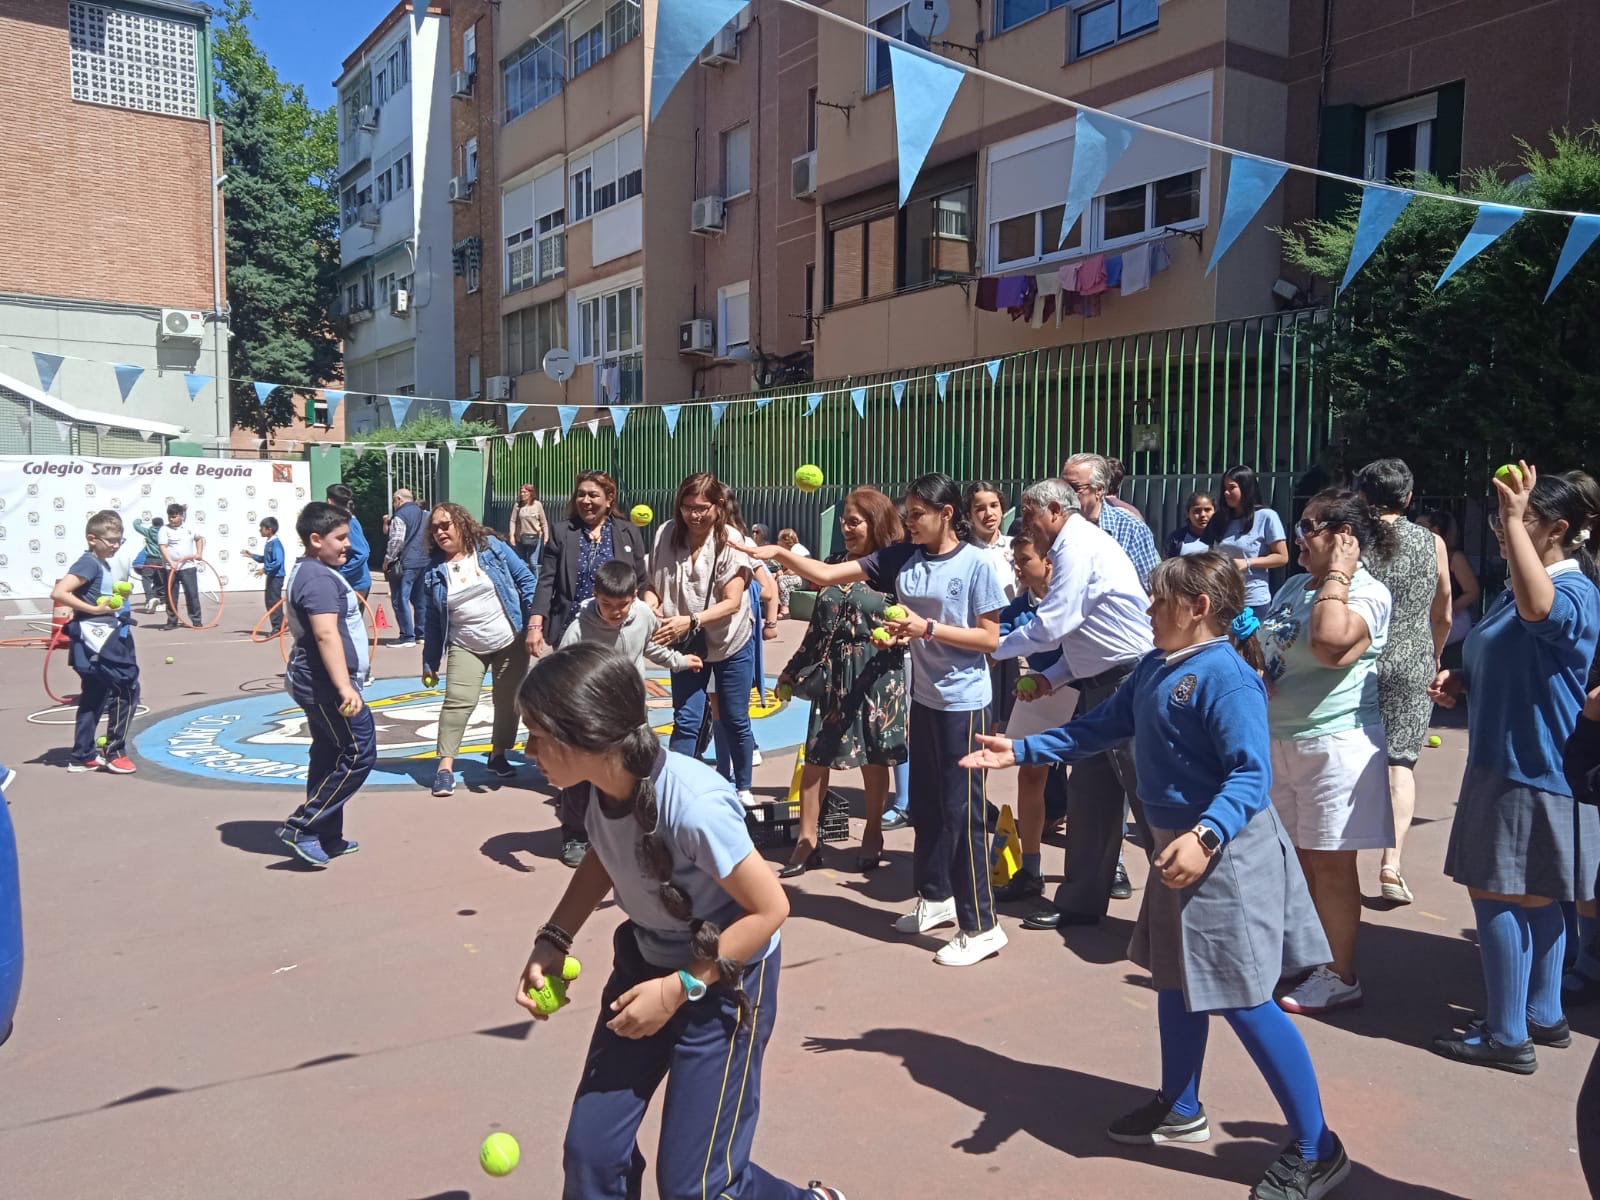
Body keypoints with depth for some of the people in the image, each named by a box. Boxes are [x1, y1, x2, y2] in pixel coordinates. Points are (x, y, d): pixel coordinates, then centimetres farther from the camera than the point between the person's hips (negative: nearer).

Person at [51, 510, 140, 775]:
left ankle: (83, 756, 23)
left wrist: (118, 593, 7)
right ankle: (114, 752, 2)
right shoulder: (89, 564, -15)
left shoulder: (104, 565, 13)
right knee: (126, 690, -7)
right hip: (96, 637, -10)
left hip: (107, 637, 10)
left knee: (94, 697, 15)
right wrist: (94, 609, -23)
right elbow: (58, 593, -24)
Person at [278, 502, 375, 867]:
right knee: (359, 755, -7)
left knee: (329, 756, 14)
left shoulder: (308, 572, 15)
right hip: (327, 685, -11)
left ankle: (327, 839, 21)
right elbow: (326, 634, -29)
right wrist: (345, 687, -35)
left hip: (318, 684, 11)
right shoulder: (319, 579, -19)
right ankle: (300, 828, -3)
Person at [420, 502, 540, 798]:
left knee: (508, 701, 6)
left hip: (511, 641, 0)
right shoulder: (434, 572, 0)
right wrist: (430, 662, 6)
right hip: (466, 647, 0)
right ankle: (445, 764, -12)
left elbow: (526, 580, -3)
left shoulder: (492, 547, -4)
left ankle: (498, 754, 25)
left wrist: (533, 622, -10)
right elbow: (431, 621, 4)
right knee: (458, 701, -15)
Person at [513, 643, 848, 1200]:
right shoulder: (595, 782, -16)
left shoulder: (693, 804, -36)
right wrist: (553, 941, -4)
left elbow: (770, 907, -24)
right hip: (645, 962, 6)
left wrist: (680, 988, -21)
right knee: (590, 1154, 8)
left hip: (723, 981, -6)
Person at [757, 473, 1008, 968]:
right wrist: (778, 553, -16)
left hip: (963, 703, -6)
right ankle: (936, 898, 36)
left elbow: (990, 638, -11)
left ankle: (981, 927, 8)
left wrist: (928, 628, -20)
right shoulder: (901, 557, 2)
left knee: (963, 811, -3)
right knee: (925, 805, 18)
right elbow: (827, 575, -2)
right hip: (924, 698, 7)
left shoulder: (976, 563, -12)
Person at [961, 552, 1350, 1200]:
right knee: (1174, 979, 20)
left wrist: (1205, 837, -43)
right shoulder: (1153, 668, 7)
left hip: (1226, 850, -10)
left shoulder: (1226, 676, -22)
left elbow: (1251, 775, -28)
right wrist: (1020, 750, 10)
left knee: (1241, 999, -5)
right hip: (1179, 843, 10)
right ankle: (1181, 1109, 38)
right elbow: (1099, 728, 13)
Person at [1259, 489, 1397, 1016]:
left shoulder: (1367, 593, -14)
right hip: (1279, 739, 8)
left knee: (1329, 863, 1)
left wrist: (1337, 573, -25)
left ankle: (1341, 977, 14)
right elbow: (1269, 650, 25)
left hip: (1334, 744, -8)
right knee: (1295, 858, 17)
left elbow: (1330, 645, -34)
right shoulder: (1296, 585, 11)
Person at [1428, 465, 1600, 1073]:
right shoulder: (1519, 588, 12)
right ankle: (1543, 1016, 31)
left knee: (1496, 892, -3)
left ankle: (1507, 1036, 7)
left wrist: (1514, 520, -42)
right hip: (1508, 762, 10)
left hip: (1534, 770, -10)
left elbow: (1538, 609, -44)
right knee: (1533, 897, 18)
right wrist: (1460, 679, 5)